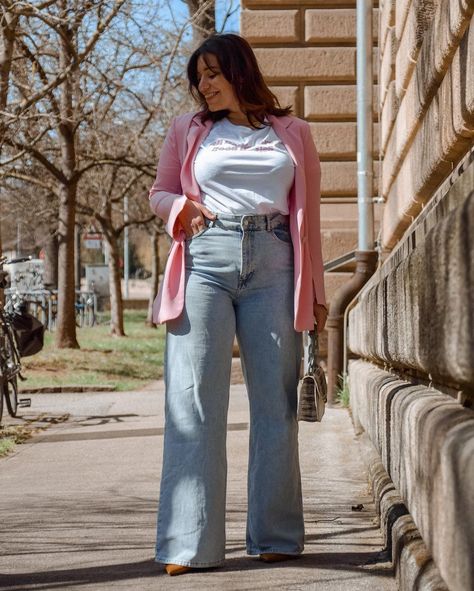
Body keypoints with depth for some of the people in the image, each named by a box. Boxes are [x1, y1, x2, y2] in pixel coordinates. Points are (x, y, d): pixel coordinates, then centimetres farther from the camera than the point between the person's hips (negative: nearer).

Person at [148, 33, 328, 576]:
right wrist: (180, 206, -3)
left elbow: (308, 217, 16)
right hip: (206, 261, 0)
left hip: (273, 266, 1)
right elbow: (159, 193, 20)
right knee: (194, 400, -7)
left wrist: (315, 290, 13)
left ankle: (276, 536, 9)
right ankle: (189, 544, -7)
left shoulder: (292, 133, 15)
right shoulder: (188, 130, 15)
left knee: (275, 399, 1)